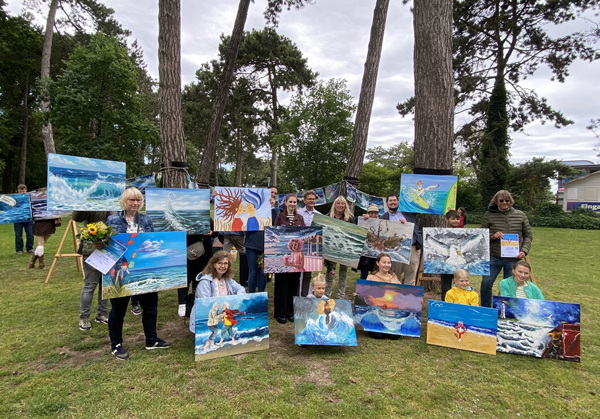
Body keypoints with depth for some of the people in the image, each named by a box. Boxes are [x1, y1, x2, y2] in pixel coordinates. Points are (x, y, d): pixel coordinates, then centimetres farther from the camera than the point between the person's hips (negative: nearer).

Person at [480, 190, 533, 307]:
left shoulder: (520, 215, 5)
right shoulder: (489, 215, 1)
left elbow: (528, 236, 10)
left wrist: (524, 251, -4)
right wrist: (492, 236, -15)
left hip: (513, 259, 1)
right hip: (494, 257, -1)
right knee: (486, 283, -5)